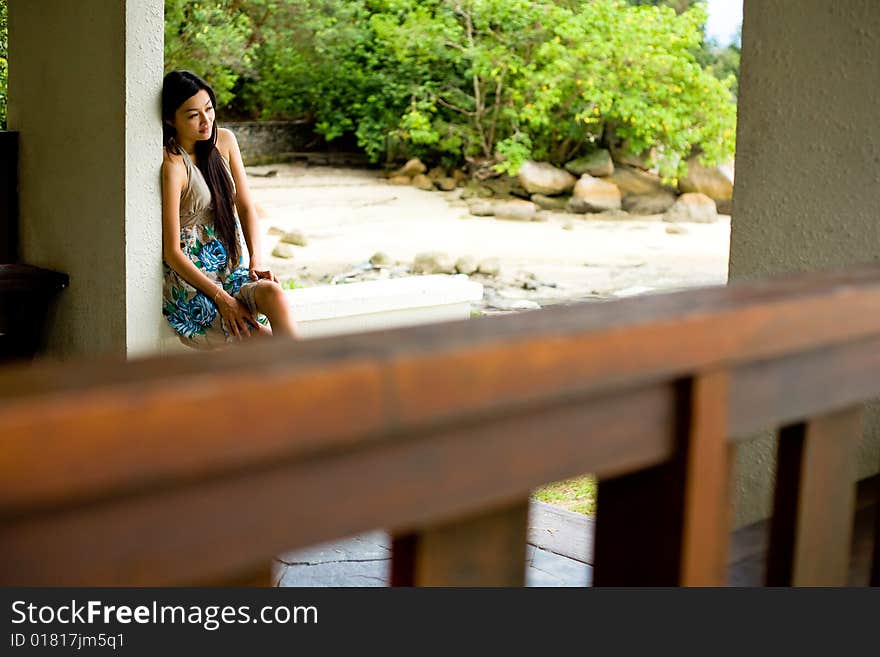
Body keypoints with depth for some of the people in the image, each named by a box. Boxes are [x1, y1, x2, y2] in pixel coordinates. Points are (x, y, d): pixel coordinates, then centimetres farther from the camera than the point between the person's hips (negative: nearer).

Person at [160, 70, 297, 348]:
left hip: (232, 267, 6)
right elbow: (172, 252, -16)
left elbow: (245, 206, 10)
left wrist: (256, 260, -6)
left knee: (273, 292, -28)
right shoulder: (172, 166, -16)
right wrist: (221, 298, -20)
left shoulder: (224, 141, 4)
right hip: (189, 278, -5)